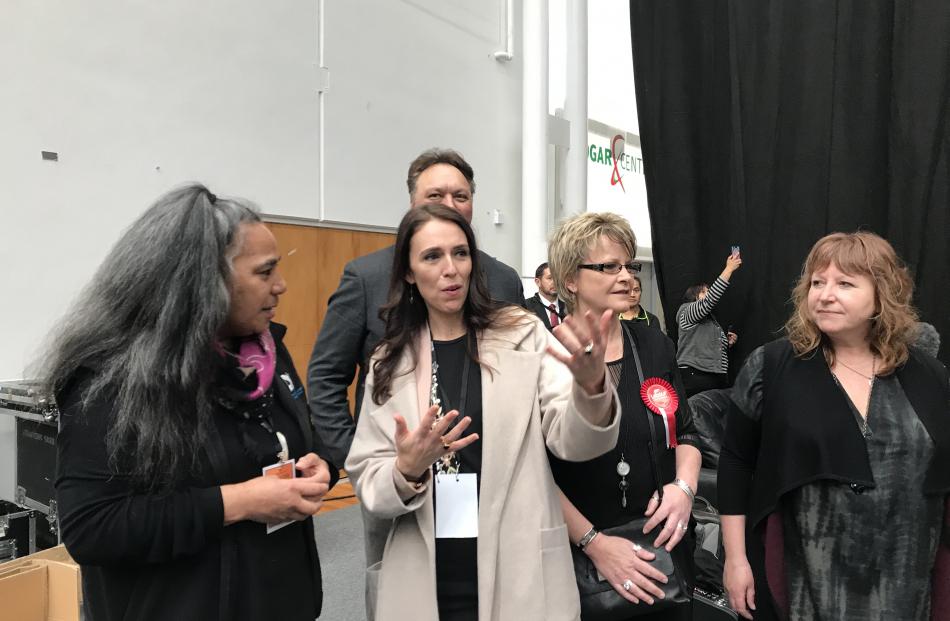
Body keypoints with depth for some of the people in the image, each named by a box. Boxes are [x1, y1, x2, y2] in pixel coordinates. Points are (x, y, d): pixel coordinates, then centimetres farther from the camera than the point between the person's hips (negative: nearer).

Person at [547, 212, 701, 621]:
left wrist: (684, 486, -4)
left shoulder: (655, 345, 4)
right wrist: (594, 543, -18)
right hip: (576, 558, -5)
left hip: (662, 548, 5)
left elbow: (685, 432, 14)